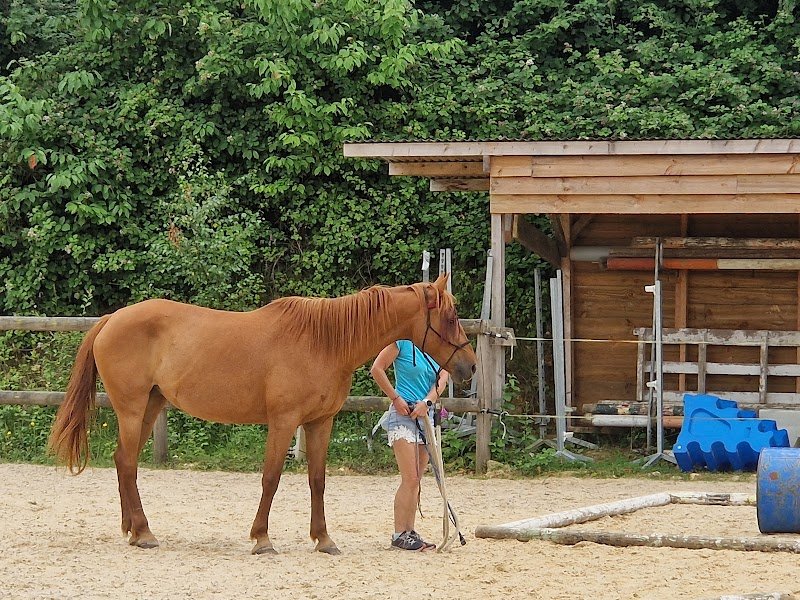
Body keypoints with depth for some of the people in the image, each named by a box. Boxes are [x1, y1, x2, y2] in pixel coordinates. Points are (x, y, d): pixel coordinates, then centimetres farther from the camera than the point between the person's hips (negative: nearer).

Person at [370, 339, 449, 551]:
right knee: (410, 479, -11)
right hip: (403, 414, -6)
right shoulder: (403, 343, -6)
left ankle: (409, 532, 15)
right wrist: (396, 399, -11)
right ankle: (399, 535, -7)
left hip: (425, 415, 7)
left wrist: (427, 402, -19)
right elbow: (376, 369, -9)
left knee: (416, 480, 9)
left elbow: (442, 379, -2)